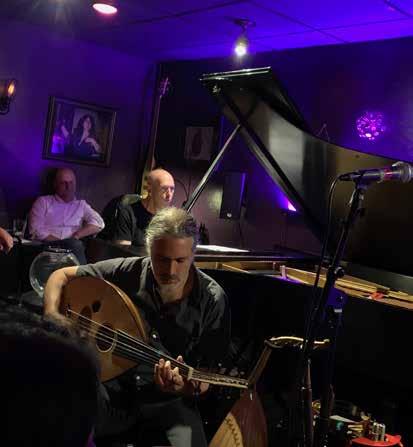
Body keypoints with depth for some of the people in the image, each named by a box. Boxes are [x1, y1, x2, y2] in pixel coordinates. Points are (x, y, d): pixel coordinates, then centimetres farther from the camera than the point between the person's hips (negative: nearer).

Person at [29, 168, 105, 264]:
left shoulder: (81, 204, 22)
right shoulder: (43, 201, 14)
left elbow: (98, 223, 5)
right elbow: (36, 231, 1)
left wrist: (75, 236, -8)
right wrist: (61, 241, -9)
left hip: (74, 248, 2)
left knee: (75, 245, -34)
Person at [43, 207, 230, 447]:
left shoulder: (213, 301, -13)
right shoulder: (128, 272, -10)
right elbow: (62, 275, 3)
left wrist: (188, 387, -32)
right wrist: (52, 315, -15)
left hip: (169, 401, -1)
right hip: (114, 387, 2)